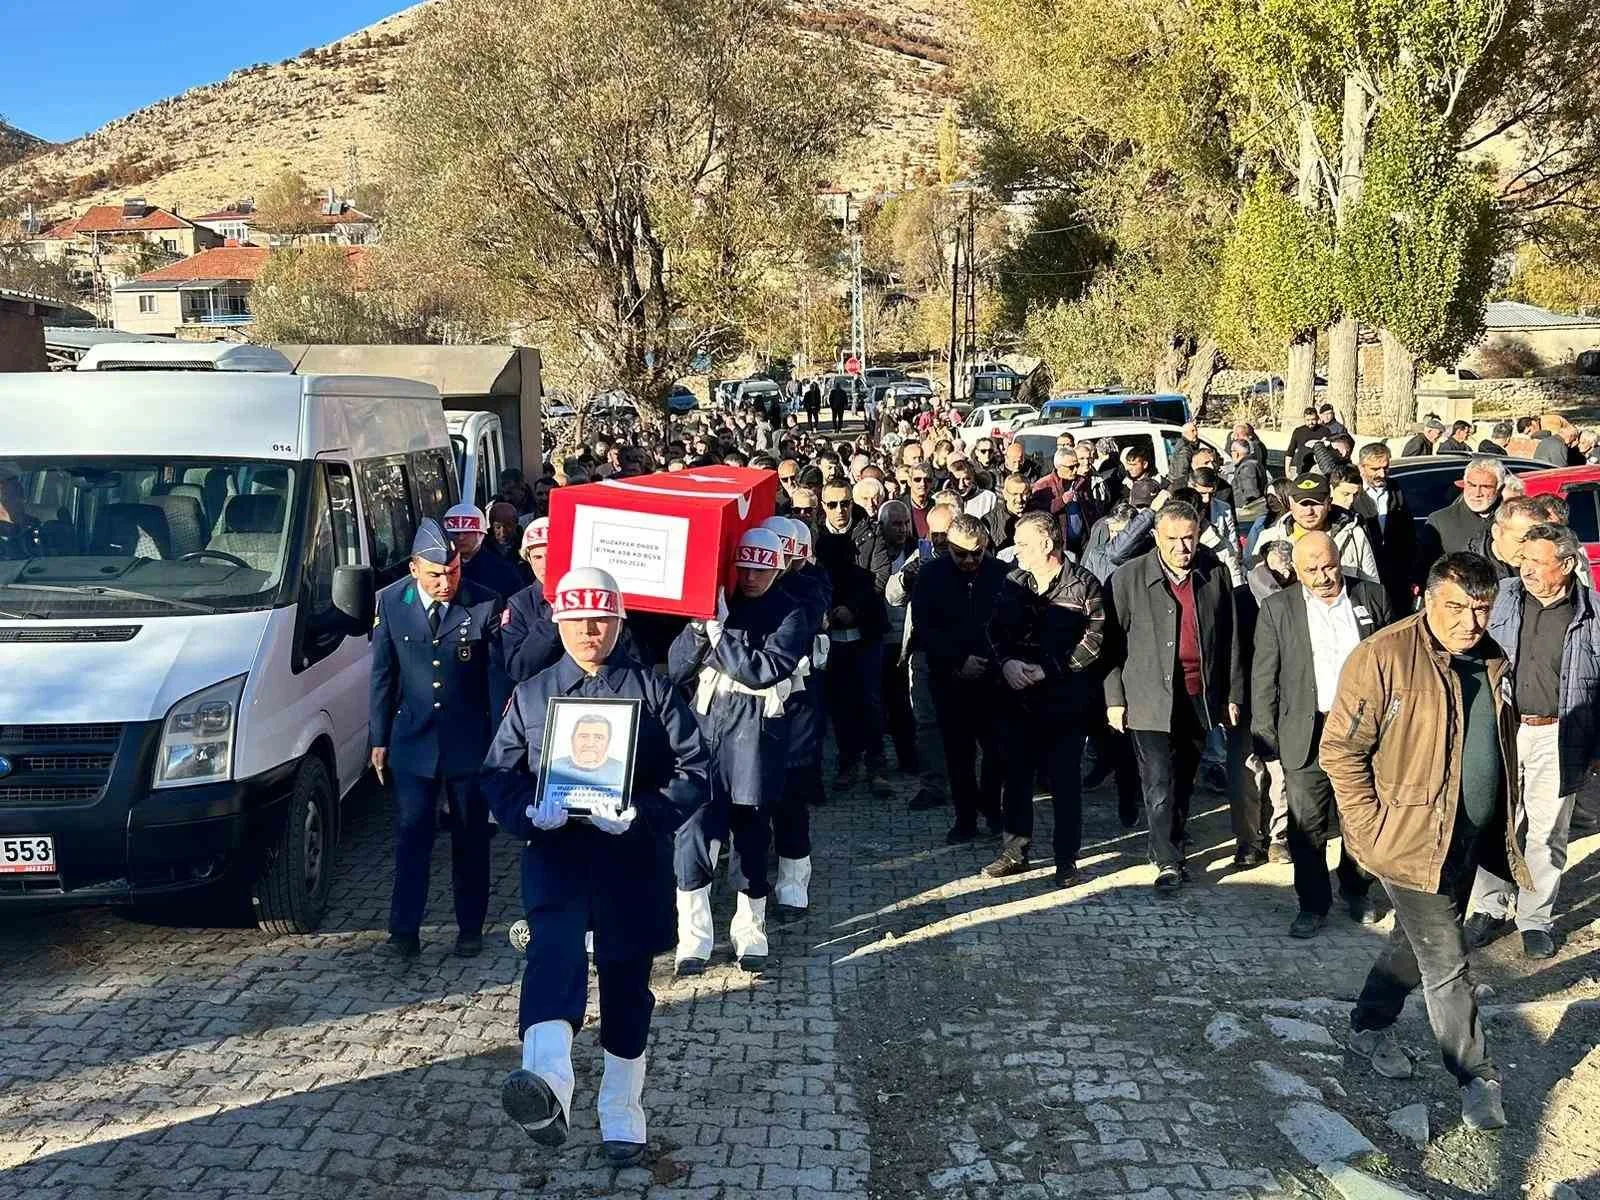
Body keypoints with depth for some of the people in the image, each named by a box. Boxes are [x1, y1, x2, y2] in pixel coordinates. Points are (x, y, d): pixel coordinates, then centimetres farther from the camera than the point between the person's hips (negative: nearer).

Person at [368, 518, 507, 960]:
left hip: (470, 741, -1)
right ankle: (405, 930, 8)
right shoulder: (391, 602, -3)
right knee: (411, 837, 1)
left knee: (471, 838, 10)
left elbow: (498, 676, -4)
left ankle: (470, 928, 22)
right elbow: (383, 674, 4)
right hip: (412, 739, 1)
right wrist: (379, 739, 5)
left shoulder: (486, 604, -11)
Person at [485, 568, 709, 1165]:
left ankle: (622, 1111, 28)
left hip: (633, 858, 0)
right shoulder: (531, 694, 9)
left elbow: (693, 770, -2)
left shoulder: (652, 689, 3)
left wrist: (641, 814, -18)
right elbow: (498, 774, 7)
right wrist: (530, 811, -15)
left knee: (626, 978, 10)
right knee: (554, 946, -28)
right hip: (555, 851, 0)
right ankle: (547, 1082, -48)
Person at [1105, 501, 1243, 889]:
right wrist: (1114, 698, -4)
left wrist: (1233, 694, 8)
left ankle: (1172, 846, 30)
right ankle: (1168, 862, 2)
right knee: (1160, 785, -7)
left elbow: (1229, 639, 8)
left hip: (1200, 698, 3)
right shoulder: (1129, 578, -5)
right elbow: (1113, 641, -1)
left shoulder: (1215, 574, 2)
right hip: (1150, 700, -3)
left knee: (1184, 782, 14)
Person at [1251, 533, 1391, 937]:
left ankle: (1356, 891, 30)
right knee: (1306, 825, 2)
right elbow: (1263, 677, 1)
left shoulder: (1372, 598, 3)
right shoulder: (1277, 609, 0)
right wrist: (1265, 735, -3)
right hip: (1307, 733, -1)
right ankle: (1313, 905, 15)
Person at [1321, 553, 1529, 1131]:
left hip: (1470, 840, 7)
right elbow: (1340, 749, -16)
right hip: (1412, 840, -7)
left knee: (1415, 944, 21)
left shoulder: (1492, 662, 4)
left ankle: (1370, 1027, 40)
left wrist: (1504, 830, 15)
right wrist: (1373, 826, -18)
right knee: (1446, 965, 0)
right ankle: (1478, 1079, 15)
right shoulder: (1383, 657, -19)